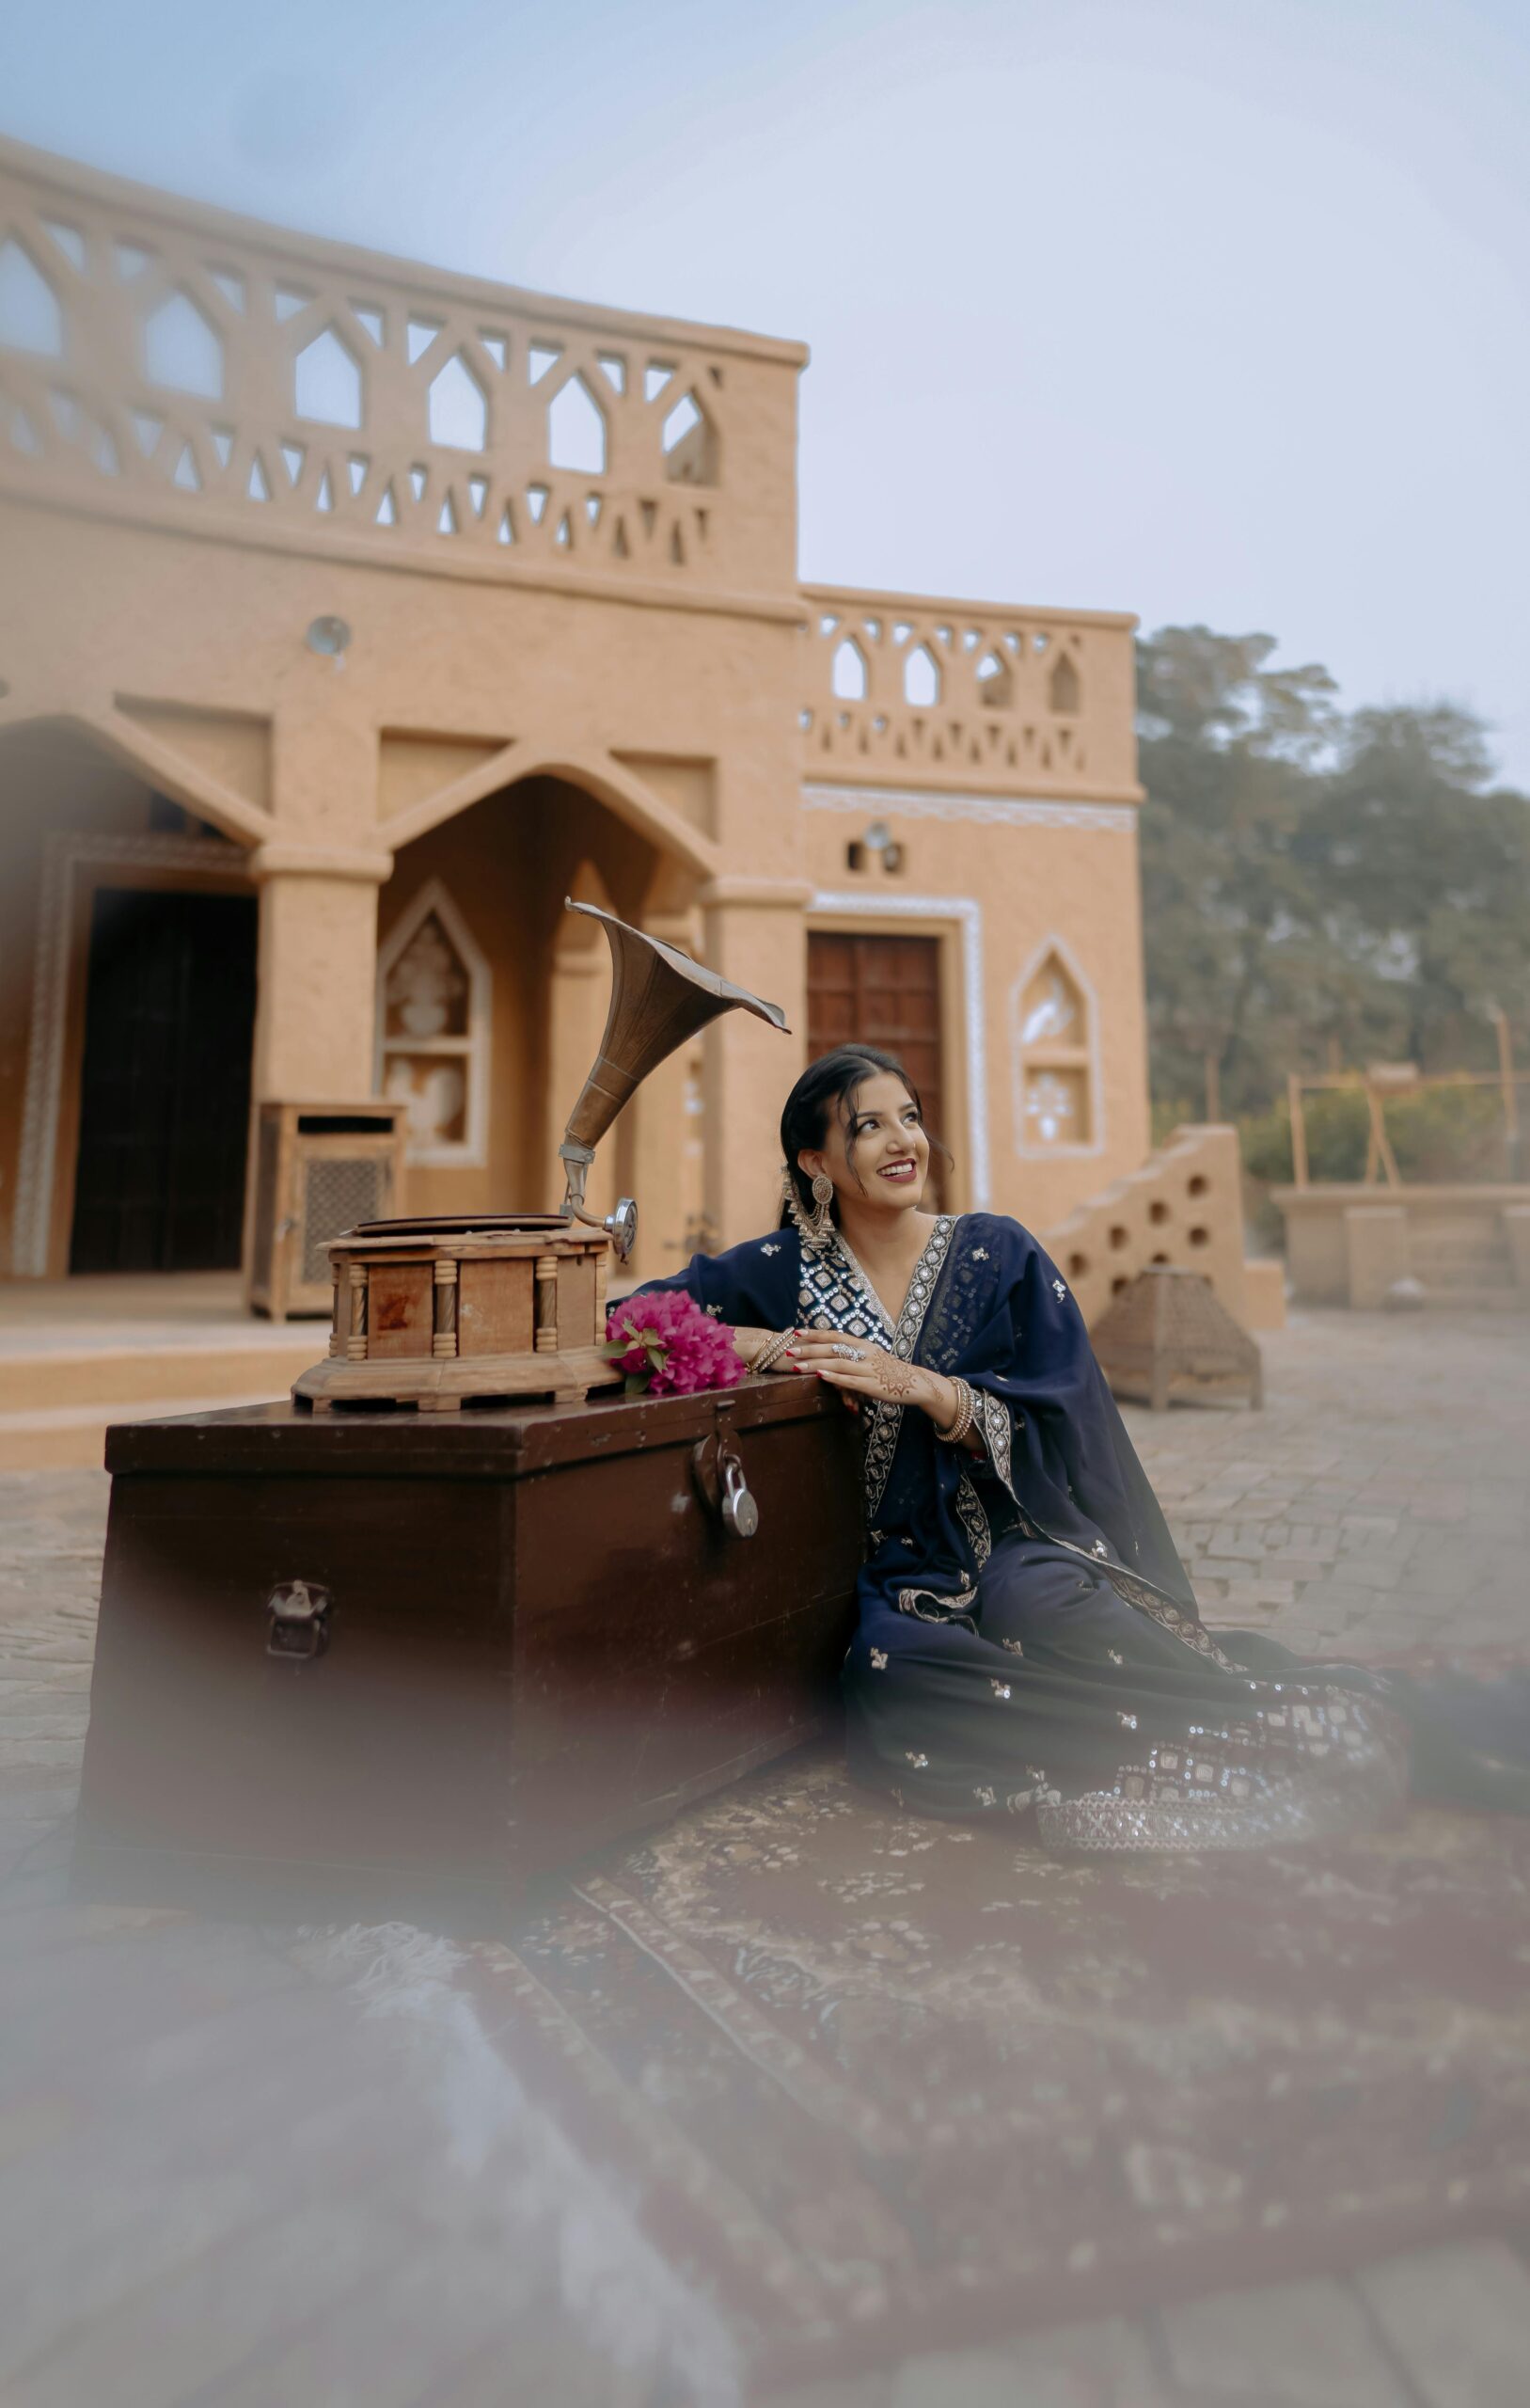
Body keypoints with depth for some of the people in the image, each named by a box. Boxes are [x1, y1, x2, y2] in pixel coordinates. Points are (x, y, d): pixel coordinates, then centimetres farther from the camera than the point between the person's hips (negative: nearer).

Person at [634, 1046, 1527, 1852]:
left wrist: (922, 1388, -17)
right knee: (884, 1674, -33)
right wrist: (743, 1343, -11)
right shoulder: (782, 1270, 4)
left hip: (1019, 1546, -1)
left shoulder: (998, 1253, 2)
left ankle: (1380, 1710, -22)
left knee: (1035, 1603, -36)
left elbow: (1057, 1429, -2)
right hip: (902, 1574, 1)